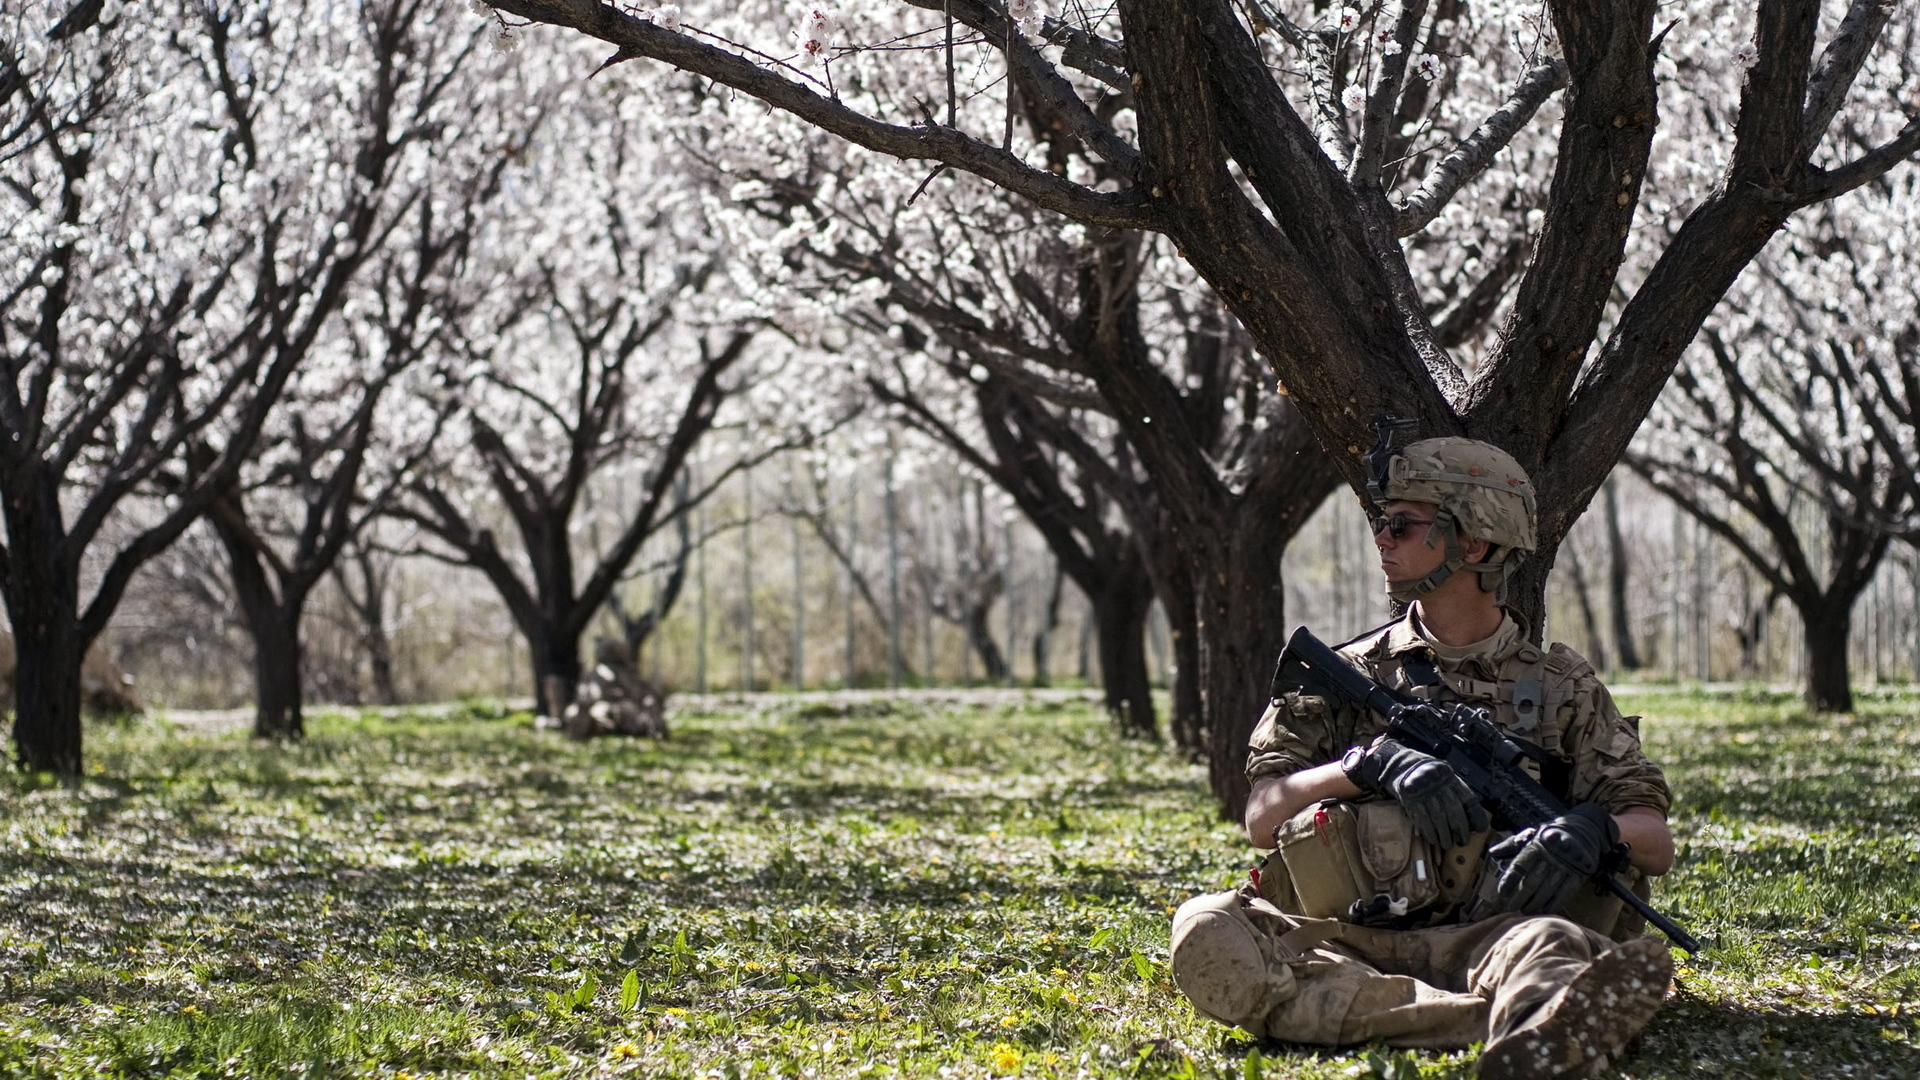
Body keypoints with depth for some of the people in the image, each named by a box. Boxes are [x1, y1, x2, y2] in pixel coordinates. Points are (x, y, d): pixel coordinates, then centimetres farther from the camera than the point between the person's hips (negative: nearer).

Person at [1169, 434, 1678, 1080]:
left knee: (1553, 944, -37)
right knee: (1205, 931, -31)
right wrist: (1372, 764, -13)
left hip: (1480, 942, -1)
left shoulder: (1561, 688, 15)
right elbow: (1262, 819, 5)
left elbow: (1657, 844, 10)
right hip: (1347, 946, 1)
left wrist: (1592, 828, -15)